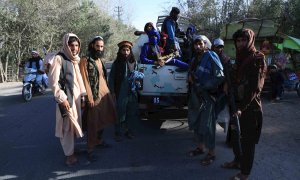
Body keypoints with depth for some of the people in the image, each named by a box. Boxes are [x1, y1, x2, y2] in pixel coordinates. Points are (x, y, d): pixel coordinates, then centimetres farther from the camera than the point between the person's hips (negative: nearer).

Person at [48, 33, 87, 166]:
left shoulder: (75, 60, 13)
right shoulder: (59, 58, -11)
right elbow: (53, 81, -16)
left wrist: (82, 95, 12)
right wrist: (62, 98, -18)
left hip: (76, 96, 8)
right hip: (66, 97, -8)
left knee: (74, 124, 15)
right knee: (67, 125, -2)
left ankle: (72, 148, 31)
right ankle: (69, 154, 10)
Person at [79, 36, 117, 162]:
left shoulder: (100, 60, 13)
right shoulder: (85, 60, -11)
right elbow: (85, 81, -15)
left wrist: (107, 92, 12)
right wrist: (90, 98, -18)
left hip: (105, 94, 7)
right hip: (94, 97, -7)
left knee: (103, 120, 15)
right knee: (93, 124, -1)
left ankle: (98, 141, 33)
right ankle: (90, 150, 9)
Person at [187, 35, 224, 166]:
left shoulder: (211, 57, -11)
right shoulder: (195, 59, 12)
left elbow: (219, 77, -16)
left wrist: (202, 86, -19)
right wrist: (190, 76, 0)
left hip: (207, 96, -8)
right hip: (195, 96, 8)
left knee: (207, 125, -3)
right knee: (195, 122, 16)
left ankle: (211, 153, 13)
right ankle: (200, 147, 34)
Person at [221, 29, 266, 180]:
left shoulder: (257, 59, -13)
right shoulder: (240, 58, 10)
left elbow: (255, 87, -19)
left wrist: (242, 107, -22)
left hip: (250, 107, -7)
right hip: (237, 104, 7)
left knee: (247, 139, 4)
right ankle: (237, 160, 38)